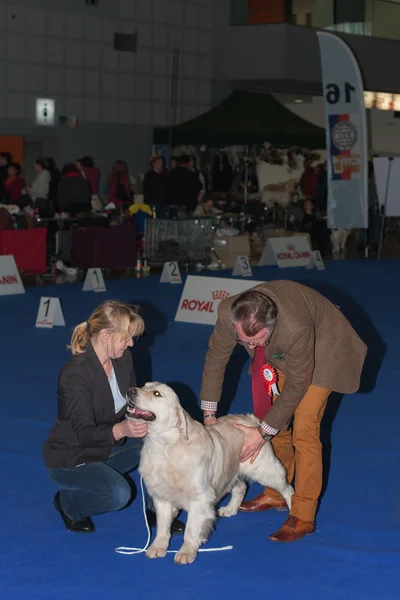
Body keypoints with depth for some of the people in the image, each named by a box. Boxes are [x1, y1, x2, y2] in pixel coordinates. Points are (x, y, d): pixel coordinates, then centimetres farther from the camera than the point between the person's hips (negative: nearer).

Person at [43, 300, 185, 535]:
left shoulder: (123, 358, -5)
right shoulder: (75, 374, -28)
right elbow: (85, 434, -31)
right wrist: (121, 430, -50)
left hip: (108, 445, 8)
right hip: (71, 458, -7)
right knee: (118, 494, -30)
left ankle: (157, 510, -1)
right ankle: (68, 502, 0)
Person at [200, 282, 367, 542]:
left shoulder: (296, 329, -45)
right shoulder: (228, 313, -31)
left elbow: (296, 386, -29)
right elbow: (216, 358, -11)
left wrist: (264, 432, -20)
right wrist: (209, 414, -5)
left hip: (321, 349, -6)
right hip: (279, 352, 6)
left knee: (304, 431, -12)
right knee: (277, 424, 9)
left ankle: (303, 516, -3)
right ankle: (277, 494, 29)